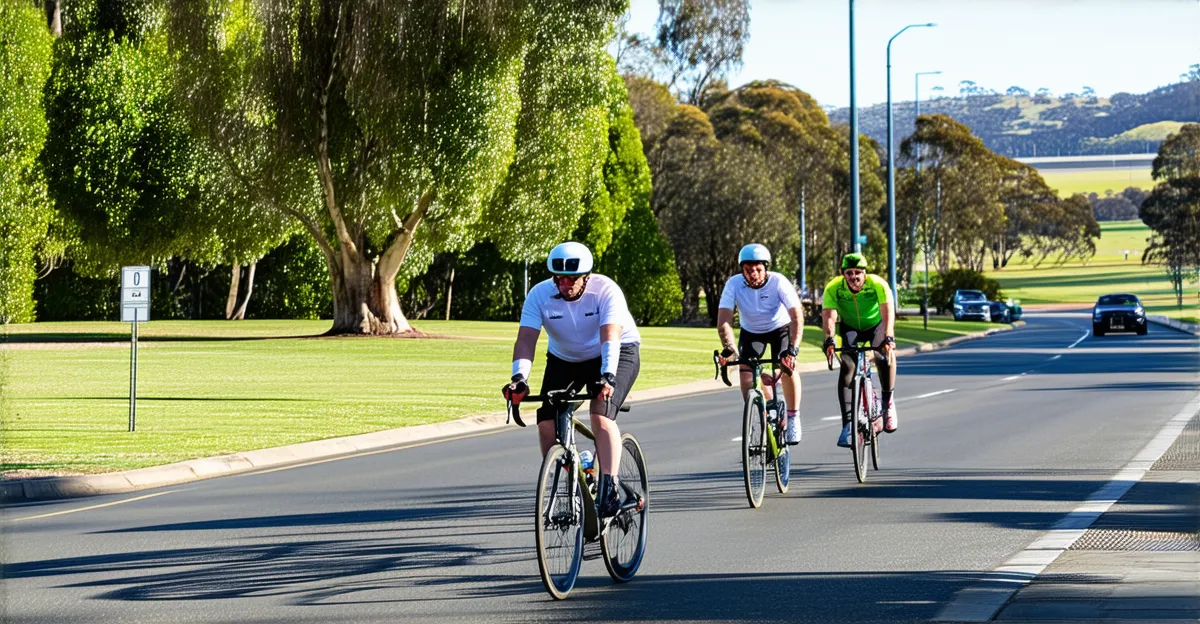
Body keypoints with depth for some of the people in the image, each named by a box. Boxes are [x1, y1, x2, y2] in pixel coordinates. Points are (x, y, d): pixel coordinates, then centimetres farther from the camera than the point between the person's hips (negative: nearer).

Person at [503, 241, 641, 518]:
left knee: (601, 414, -28)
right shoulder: (539, 295, -19)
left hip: (618, 354, -4)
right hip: (564, 359, 4)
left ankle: (609, 487, -29)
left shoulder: (606, 290, -27)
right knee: (547, 422, -12)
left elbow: (610, 337, -39)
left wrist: (607, 376, -55)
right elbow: (525, 340, -28)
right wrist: (519, 377, -45)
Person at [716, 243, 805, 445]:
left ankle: (793, 417, -6)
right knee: (746, 373, -18)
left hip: (780, 328, -2)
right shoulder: (734, 284, -25)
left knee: (788, 367, -25)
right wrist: (728, 348, -46)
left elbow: (797, 317, -35)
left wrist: (792, 349, -48)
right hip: (751, 332, 2)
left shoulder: (778, 282, -29)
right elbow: (723, 320, -30)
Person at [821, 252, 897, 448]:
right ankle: (848, 424, -22)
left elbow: (888, 312, -40)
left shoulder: (878, 284, -30)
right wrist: (829, 341, -54)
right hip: (849, 328, 1)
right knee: (847, 366, -22)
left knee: (884, 356, -31)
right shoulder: (833, 288, -26)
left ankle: (888, 401, -7)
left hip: (876, 325, -1)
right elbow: (828, 316, -35)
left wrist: (888, 339, -56)